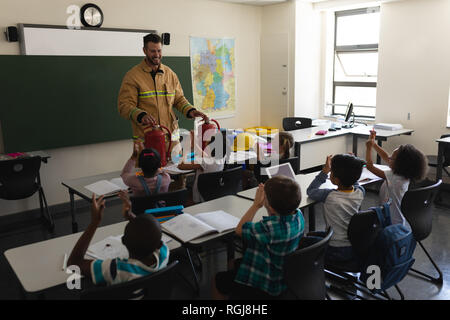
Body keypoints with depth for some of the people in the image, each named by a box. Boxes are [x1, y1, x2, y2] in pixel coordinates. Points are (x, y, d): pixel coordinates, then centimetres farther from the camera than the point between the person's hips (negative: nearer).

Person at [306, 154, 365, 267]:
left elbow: (310, 191, -5)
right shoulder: (360, 192, -11)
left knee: (309, 236, 19)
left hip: (336, 252, -5)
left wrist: (325, 170, -5)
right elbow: (354, 183, 15)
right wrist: (352, 166, 4)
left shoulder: (329, 196, -25)